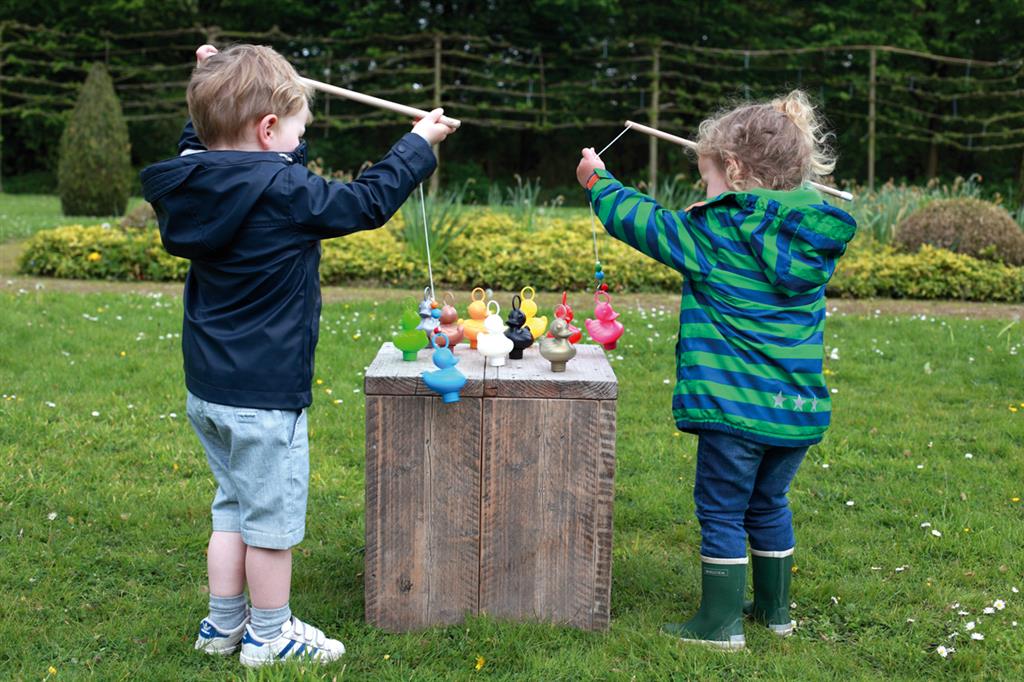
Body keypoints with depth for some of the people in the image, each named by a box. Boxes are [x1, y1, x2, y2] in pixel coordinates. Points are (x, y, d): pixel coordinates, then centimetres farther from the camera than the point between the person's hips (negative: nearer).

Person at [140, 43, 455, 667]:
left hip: (208, 390, 8)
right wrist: (418, 145, 2)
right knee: (272, 515, 7)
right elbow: (368, 202, -10)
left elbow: (196, 151, 26)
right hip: (264, 396, -8)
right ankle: (269, 636, 21)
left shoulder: (195, 184, 1)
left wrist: (214, 97, 22)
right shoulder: (284, 192, -20)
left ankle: (224, 623, 32)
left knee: (235, 506, 22)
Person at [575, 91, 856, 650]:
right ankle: (775, 610, 33)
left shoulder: (711, 232, -12)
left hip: (734, 405, -6)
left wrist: (597, 182, 17)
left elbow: (642, 222, 1)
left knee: (722, 512, 6)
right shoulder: (815, 236, 3)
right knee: (769, 505, 22)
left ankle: (719, 624, 13)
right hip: (800, 408, 6)